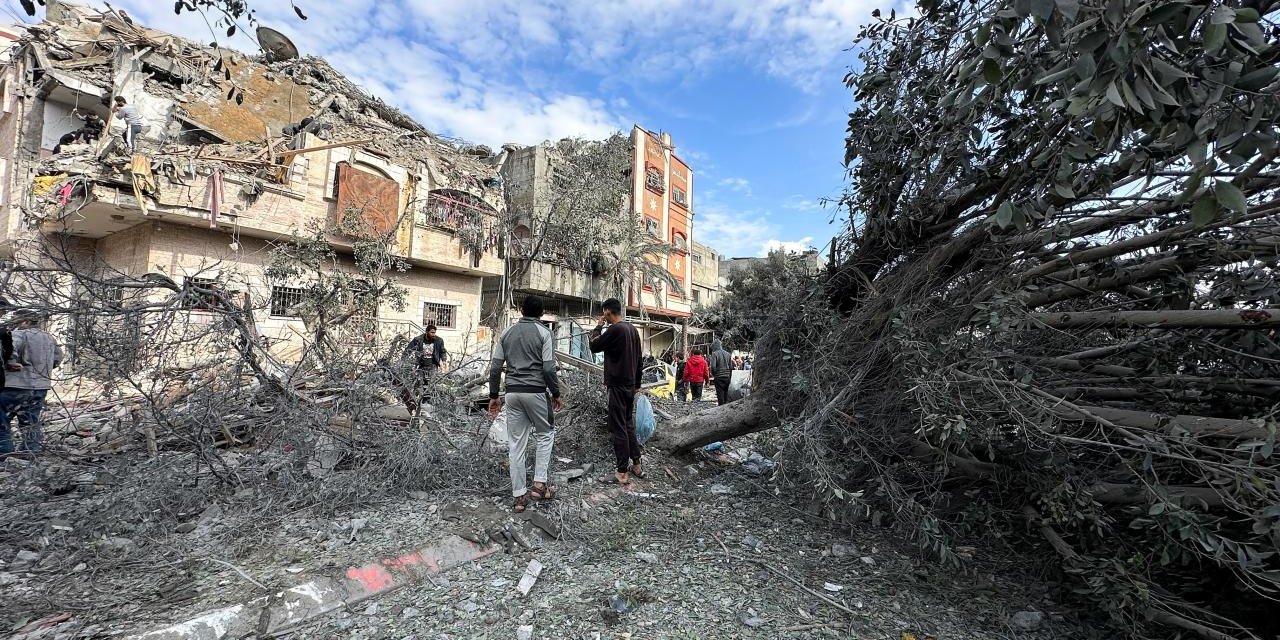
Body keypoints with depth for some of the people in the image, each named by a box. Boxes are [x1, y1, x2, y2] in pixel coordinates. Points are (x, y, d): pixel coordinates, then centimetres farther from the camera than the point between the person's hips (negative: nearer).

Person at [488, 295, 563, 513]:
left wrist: (494, 395, 13)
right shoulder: (544, 333, -3)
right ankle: (539, 484, 10)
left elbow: (495, 367, 7)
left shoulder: (507, 332, 9)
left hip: (513, 393, 4)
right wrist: (556, 394, 0)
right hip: (535, 391, -4)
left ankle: (519, 495, 15)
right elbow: (548, 368, -10)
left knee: (516, 443, 9)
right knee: (545, 434, 16)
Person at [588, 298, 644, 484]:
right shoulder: (632, 329, 11)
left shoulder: (614, 329, -15)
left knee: (618, 428, -3)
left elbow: (594, 346, -6)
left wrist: (598, 326, 5)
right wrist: (637, 384, 21)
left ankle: (622, 473, 1)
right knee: (629, 425, 16)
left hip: (617, 385, -9)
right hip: (630, 385, 9)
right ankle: (636, 466, 22)